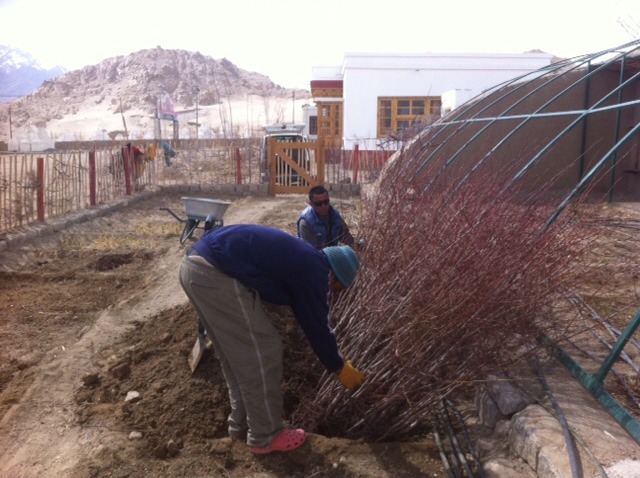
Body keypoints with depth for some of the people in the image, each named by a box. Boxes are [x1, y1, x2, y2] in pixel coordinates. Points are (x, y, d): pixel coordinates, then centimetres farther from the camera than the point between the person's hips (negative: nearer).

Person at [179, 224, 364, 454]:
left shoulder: (301, 258, 24)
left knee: (236, 354, 21)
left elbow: (311, 321, 34)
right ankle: (265, 436, 16)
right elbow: (317, 328, 3)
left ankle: (241, 424, 33)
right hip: (216, 273, -11)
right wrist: (340, 368, 19)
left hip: (194, 264, 11)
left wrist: (334, 358, 41)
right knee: (261, 352, 2)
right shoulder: (313, 272, -4)